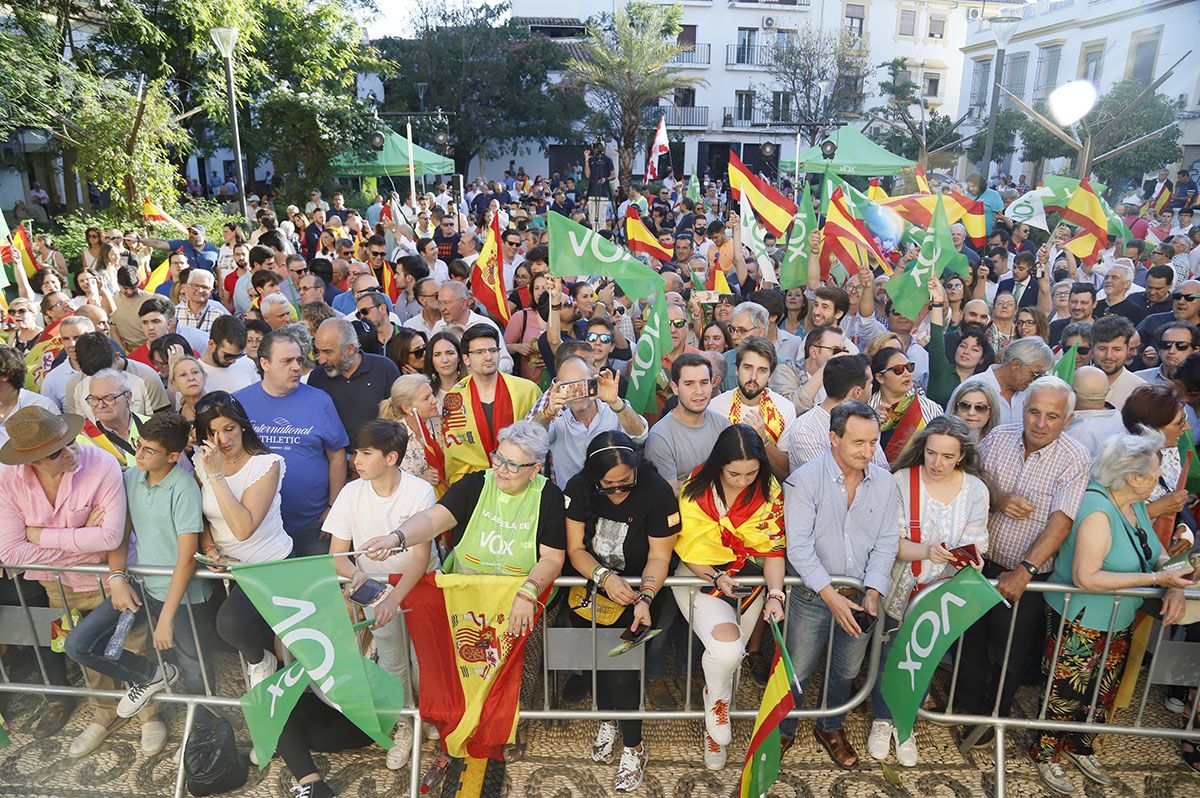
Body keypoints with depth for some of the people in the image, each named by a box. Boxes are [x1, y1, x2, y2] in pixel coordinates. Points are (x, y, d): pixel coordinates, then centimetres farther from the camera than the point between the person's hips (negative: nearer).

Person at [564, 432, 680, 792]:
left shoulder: (657, 491, -17)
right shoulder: (578, 488, -10)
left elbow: (659, 557, -12)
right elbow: (575, 549, -7)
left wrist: (645, 598, -28)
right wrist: (604, 577, -25)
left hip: (641, 587, -3)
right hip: (592, 582, 3)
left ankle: (632, 747, 5)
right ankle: (610, 719, 13)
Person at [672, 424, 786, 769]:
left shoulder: (770, 492, -10)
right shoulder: (695, 491, -15)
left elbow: (773, 550, -6)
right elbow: (687, 549, -7)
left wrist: (775, 594, -19)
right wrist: (715, 578, -21)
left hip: (749, 578, 3)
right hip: (699, 575, -3)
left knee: (728, 656, 4)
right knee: (727, 647, -25)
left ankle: (715, 725, 36)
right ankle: (718, 726, 5)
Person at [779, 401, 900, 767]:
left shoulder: (884, 483, -3)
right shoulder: (804, 480, -16)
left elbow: (886, 542, 0)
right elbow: (799, 546, -19)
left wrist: (872, 593, -11)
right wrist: (832, 597, -23)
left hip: (861, 594, 4)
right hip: (813, 594, -4)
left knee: (846, 670, 21)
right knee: (796, 671, 7)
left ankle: (830, 728, 46)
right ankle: (782, 731, 33)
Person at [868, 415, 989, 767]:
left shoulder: (975, 490, -8)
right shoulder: (901, 481, -16)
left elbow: (975, 544, -6)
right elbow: (891, 542, -17)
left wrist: (969, 556, -30)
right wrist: (926, 551, -36)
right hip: (899, 589, -2)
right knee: (889, 656, 11)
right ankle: (882, 719, 37)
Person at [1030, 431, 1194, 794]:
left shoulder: (1135, 505, -1)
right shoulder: (1097, 511, -29)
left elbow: (1158, 554, 9)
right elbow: (1085, 577, -34)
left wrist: (1175, 587, -11)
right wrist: (1156, 578, -30)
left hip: (1119, 624, 9)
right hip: (1080, 626, -8)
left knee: (1102, 694, 23)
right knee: (1067, 694, 9)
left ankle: (1081, 747, 45)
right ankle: (1046, 754, 30)